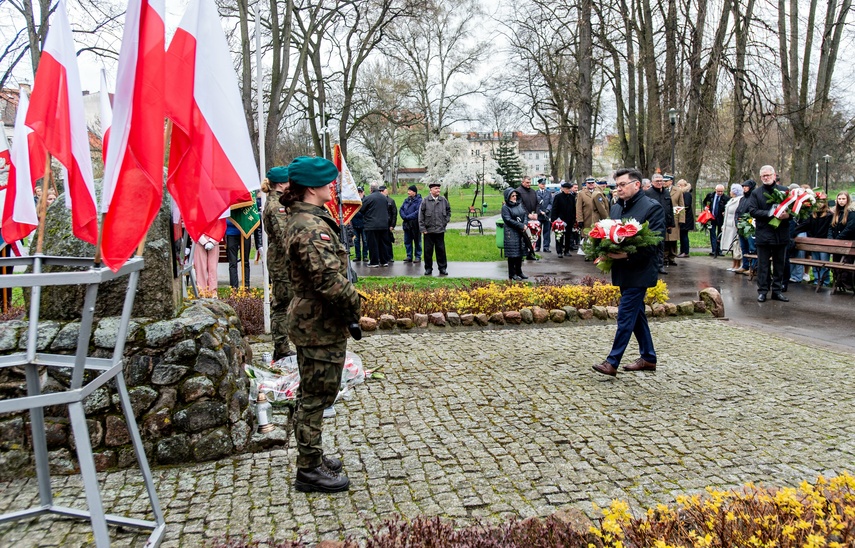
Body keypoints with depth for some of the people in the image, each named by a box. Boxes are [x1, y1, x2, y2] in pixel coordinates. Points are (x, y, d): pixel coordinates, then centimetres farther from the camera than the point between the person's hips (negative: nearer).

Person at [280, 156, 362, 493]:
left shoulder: (300, 219, 11)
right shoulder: (312, 227, -23)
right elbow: (329, 279, -30)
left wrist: (348, 307, 12)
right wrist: (354, 306, -13)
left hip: (310, 321, 11)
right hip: (321, 325, -11)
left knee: (312, 393, 21)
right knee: (317, 396, 1)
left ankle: (310, 456, 36)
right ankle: (309, 470, 15)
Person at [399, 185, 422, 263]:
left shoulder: (419, 200, -8)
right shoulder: (406, 200, 13)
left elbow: (418, 212, -17)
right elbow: (401, 209, 10)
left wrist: (408, 217, -18)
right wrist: (404, 217, -9)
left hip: (415, 224, -7)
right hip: (407, 224, 7)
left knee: (417, 241, 3)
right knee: (407, 241, 9)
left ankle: (418, 256, 10)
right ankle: (409, 256, 18)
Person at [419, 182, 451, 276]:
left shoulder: (443, 200, 3)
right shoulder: (425, 201, -4)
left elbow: (448, 211, 20)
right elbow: (421, 215, -2)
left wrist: (446, 221, 10)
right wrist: (422, 228, -5)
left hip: (440, 230, 2)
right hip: (428, 231, -2)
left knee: (441, 250, 6)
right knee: (428, 250, 5)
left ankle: (443, 268, 15)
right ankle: (428, 268, 15)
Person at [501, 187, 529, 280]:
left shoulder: (520, 204, 13)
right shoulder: (505, 207, -6)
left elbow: (525, 214, 11)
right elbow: (508, 220, -14)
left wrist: (525, 225, -8)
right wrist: (521, 226, -16)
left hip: (521, 232, 6)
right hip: (511, 233, -6)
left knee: (520, 253, 10)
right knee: (513, 254, -4)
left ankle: (519, 272, 20)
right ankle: (512, 274, 2)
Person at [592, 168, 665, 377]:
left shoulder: (652, 207, -10)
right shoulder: (616, 208, 13)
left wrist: (628, 254, -25)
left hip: (639, 272, -8)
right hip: (623, 271, 8)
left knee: (626, 315, -8)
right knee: (636, 314, 15)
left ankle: (612, 362, -6)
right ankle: (648, 358, 27)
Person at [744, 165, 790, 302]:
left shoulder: (785, 191, 8)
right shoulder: (756, 193, 3)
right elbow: (752, 211, -8)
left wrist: (788, 214, -15)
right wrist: (770, 214, -19)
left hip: (781, 234, 2)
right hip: (763, 235, -2)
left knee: (779, 264, 9)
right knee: (763, 265, 2)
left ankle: (777, 290, 18)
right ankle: (762, 291, 8)